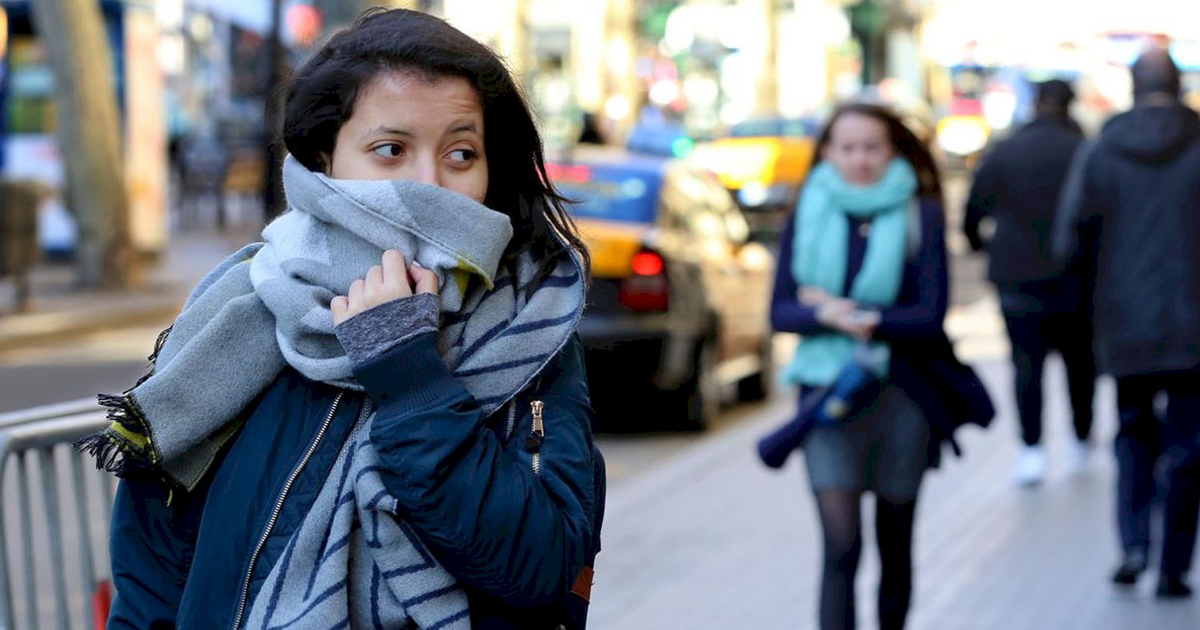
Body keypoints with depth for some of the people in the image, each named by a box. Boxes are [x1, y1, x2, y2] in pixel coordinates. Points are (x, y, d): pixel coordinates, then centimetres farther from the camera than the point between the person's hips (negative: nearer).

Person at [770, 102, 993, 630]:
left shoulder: (920, 218, -2)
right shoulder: (807, 217, 5)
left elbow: (930, 317, -9)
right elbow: (780, 312, 2)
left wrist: (843, 309, -11)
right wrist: (828, 317, -18)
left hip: (901, 398, 0)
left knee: (894, 545, 13)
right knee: (840, 547, -11)